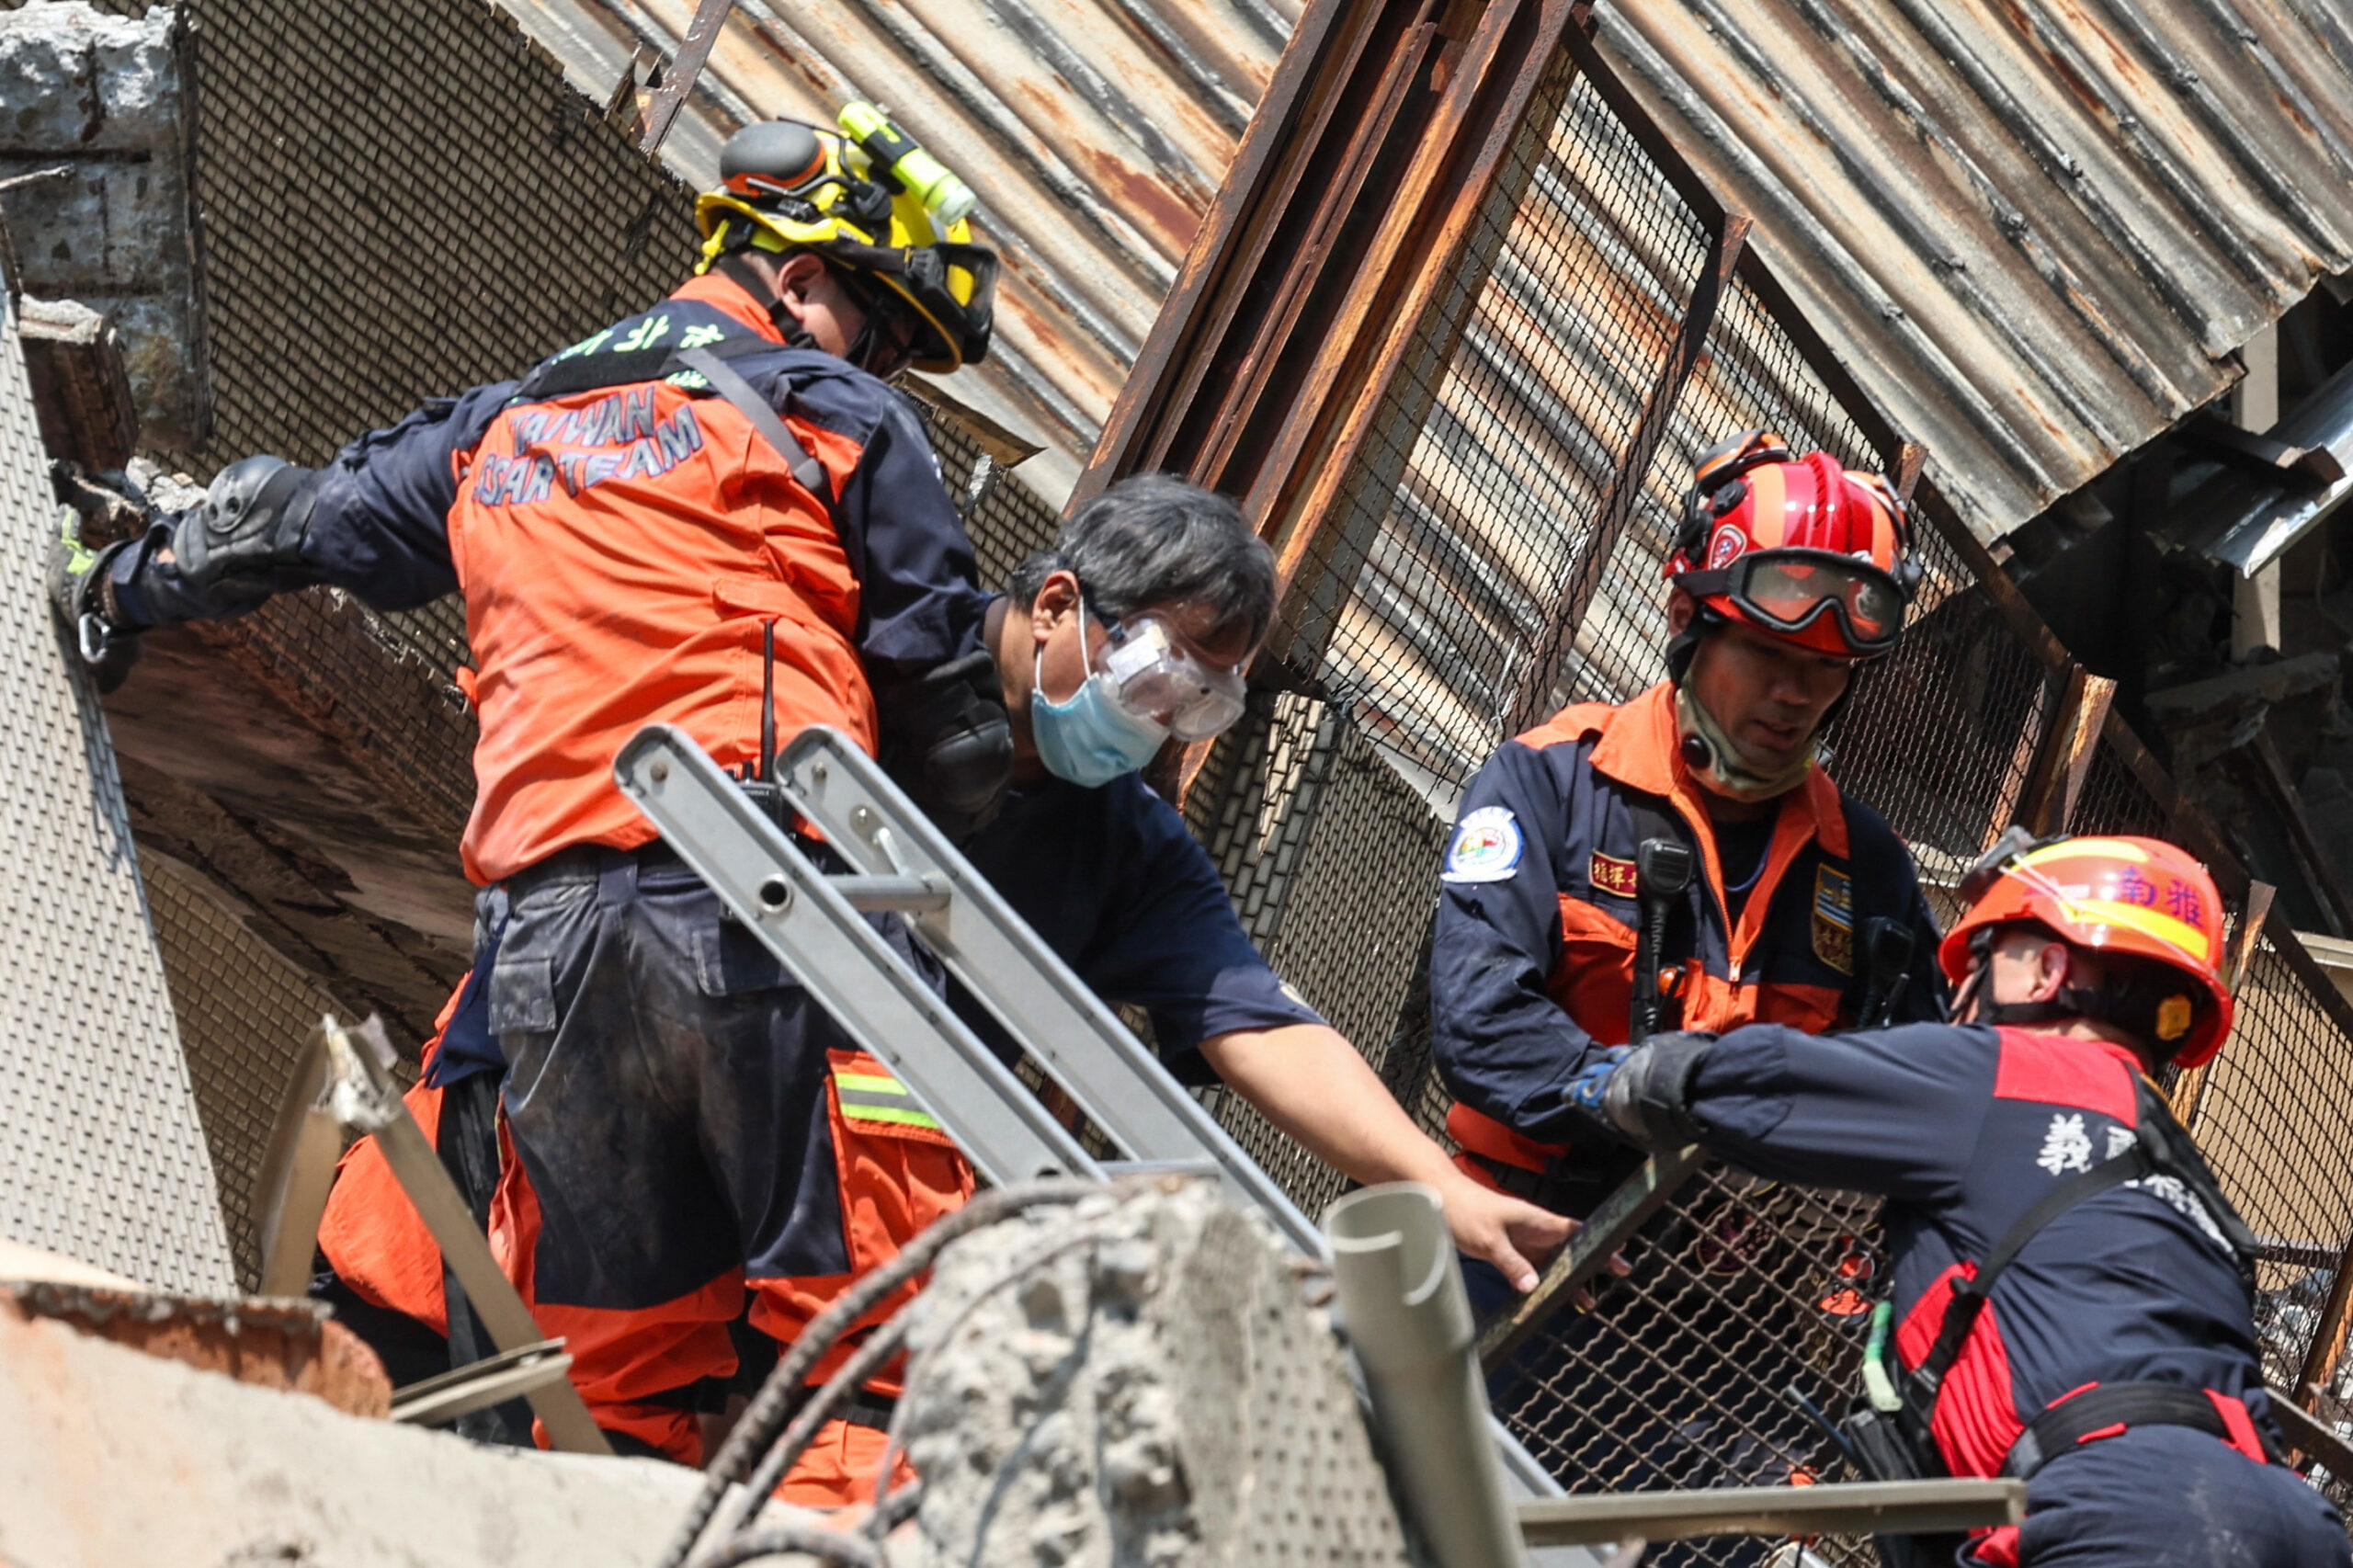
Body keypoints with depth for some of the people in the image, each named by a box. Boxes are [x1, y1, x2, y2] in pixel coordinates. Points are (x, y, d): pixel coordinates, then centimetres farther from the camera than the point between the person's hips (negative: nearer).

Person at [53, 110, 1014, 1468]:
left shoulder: (499, 429, 26)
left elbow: (283, 520, 39)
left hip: (547, 937, 5)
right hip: (767, 913, -5)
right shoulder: (835, 413, 10)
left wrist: (119, 592, 57)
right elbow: (941, 696, 7)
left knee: (615, 1383, 6)